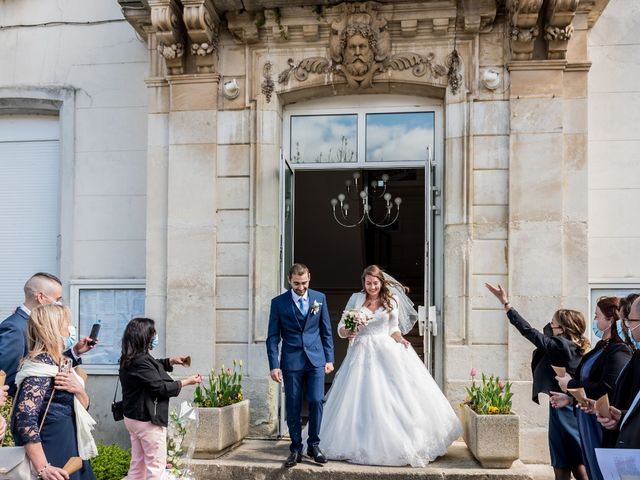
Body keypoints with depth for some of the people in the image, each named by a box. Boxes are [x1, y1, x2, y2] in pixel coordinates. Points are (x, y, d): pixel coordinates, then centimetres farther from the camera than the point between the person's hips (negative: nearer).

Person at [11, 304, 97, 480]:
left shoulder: (61, 362, 8)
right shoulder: (41, 365, -18)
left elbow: (84, 406, 12)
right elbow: (24, 418, -29)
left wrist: (77, 388, -10)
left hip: (69, 448, 9)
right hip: (52, 455, -9)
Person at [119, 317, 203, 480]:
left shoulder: (129, 359, 8)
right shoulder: (141, 361, -24)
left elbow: (152, 366, 27)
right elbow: (161, 388, -22)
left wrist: (170, 361, 13)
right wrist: (186, 381, -11)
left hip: (133, 418, 10)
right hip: (148, 420, -10)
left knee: (137, 465, 15)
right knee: (156, 466, -1)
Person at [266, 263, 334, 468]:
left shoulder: (320, 298, 6)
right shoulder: (278, 302, 0)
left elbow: (326, 331, 10)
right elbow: (273, 336, 1)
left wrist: (329, 358, 5)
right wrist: (274, 365, -6)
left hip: (316, 359, 1)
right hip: (291, 361, -1)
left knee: (316, 402, -4)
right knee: (292, 406, 3)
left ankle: (314, 445, 13)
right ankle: (296, 449, 15)